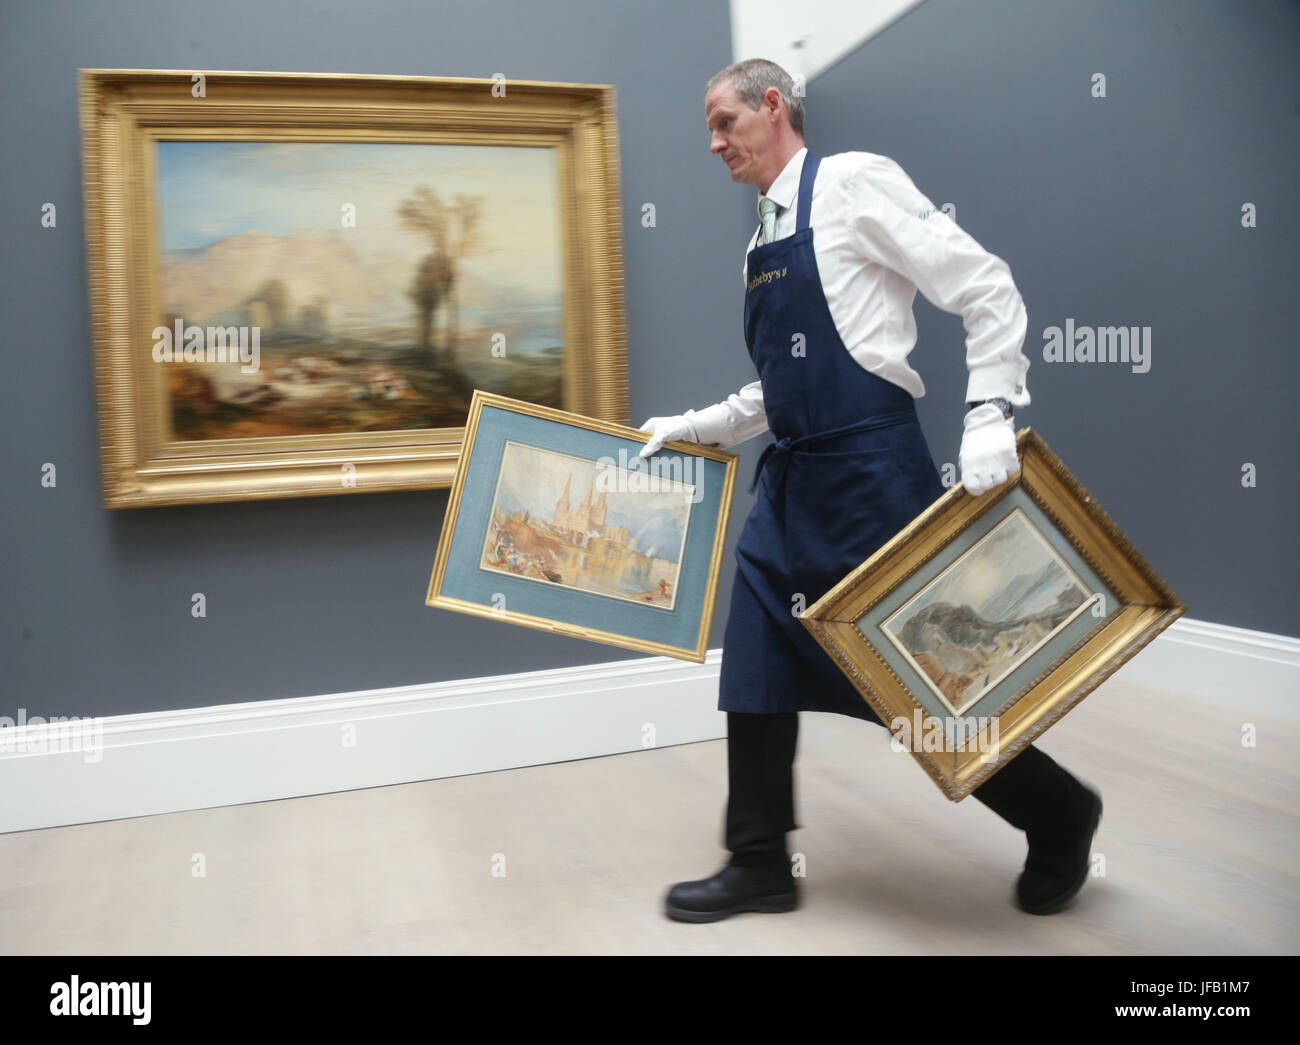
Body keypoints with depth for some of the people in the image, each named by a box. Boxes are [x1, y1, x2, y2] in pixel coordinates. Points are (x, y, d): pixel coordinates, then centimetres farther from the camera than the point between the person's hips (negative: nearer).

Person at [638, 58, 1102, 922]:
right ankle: (761, 866, 21)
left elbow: (988, 289, -10)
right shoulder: (764, 240, 18)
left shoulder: (854, 183, -5)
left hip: (870, 470, -8)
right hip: (793, 477, 8)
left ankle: (1059, 818, 25)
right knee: (759, 662, 6)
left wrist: (990, 414, -20)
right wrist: (688, 427, 17)